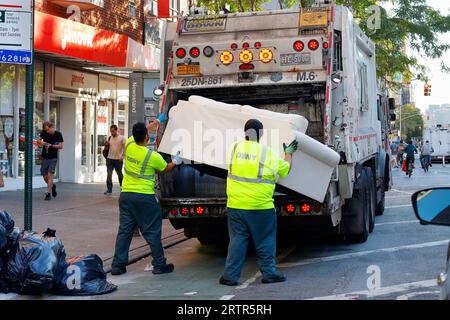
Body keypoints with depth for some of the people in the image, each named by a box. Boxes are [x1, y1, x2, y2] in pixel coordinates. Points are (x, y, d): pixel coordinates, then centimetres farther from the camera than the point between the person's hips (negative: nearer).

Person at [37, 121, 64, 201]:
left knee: (50, 174, -14)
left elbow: (61, 146, -7)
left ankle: (48, 193, -13)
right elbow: (38, 140, 8)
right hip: (45, 158, 4)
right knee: (45, 176, 8)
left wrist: (51, 145, -18)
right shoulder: (44, 132, 2)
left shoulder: (58, 134, -6)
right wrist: (41, 142, -14)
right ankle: (52, 186, 35)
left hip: (53, 158, -4)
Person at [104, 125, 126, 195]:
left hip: (118, 159, -4)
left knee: (120, 174, 9)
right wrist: (107, 144, -3)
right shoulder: (110, 138, 11)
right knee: (109, 174, -3)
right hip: (110, 158, 4)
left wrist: (122, 156, -21)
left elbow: (124, 148, -8)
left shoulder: (122, 138, -3)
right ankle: (109, 190, -1)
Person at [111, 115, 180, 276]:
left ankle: (118, 265, 9)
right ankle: (159, 265, 10)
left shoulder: (129, 145, -2)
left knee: (124, 231, 8)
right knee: (152, 232, 3)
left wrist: (157, 121, 31)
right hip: (145, 197, -5)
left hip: (126, 195, 5)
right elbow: (165, 168, 6)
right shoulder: (153, 156, -15)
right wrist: (175, 162, 26)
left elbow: (142, 131, 19)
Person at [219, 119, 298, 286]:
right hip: (261, 207, -3)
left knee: (237, 240, 9)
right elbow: (284, 169, 8)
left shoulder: (234, 148, 1)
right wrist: (288, 153, 27)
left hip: (236, 206, 3)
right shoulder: (267, 153, -7)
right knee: (265, 241, 11)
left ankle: (230, 275, 8)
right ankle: (269, 273, 16)